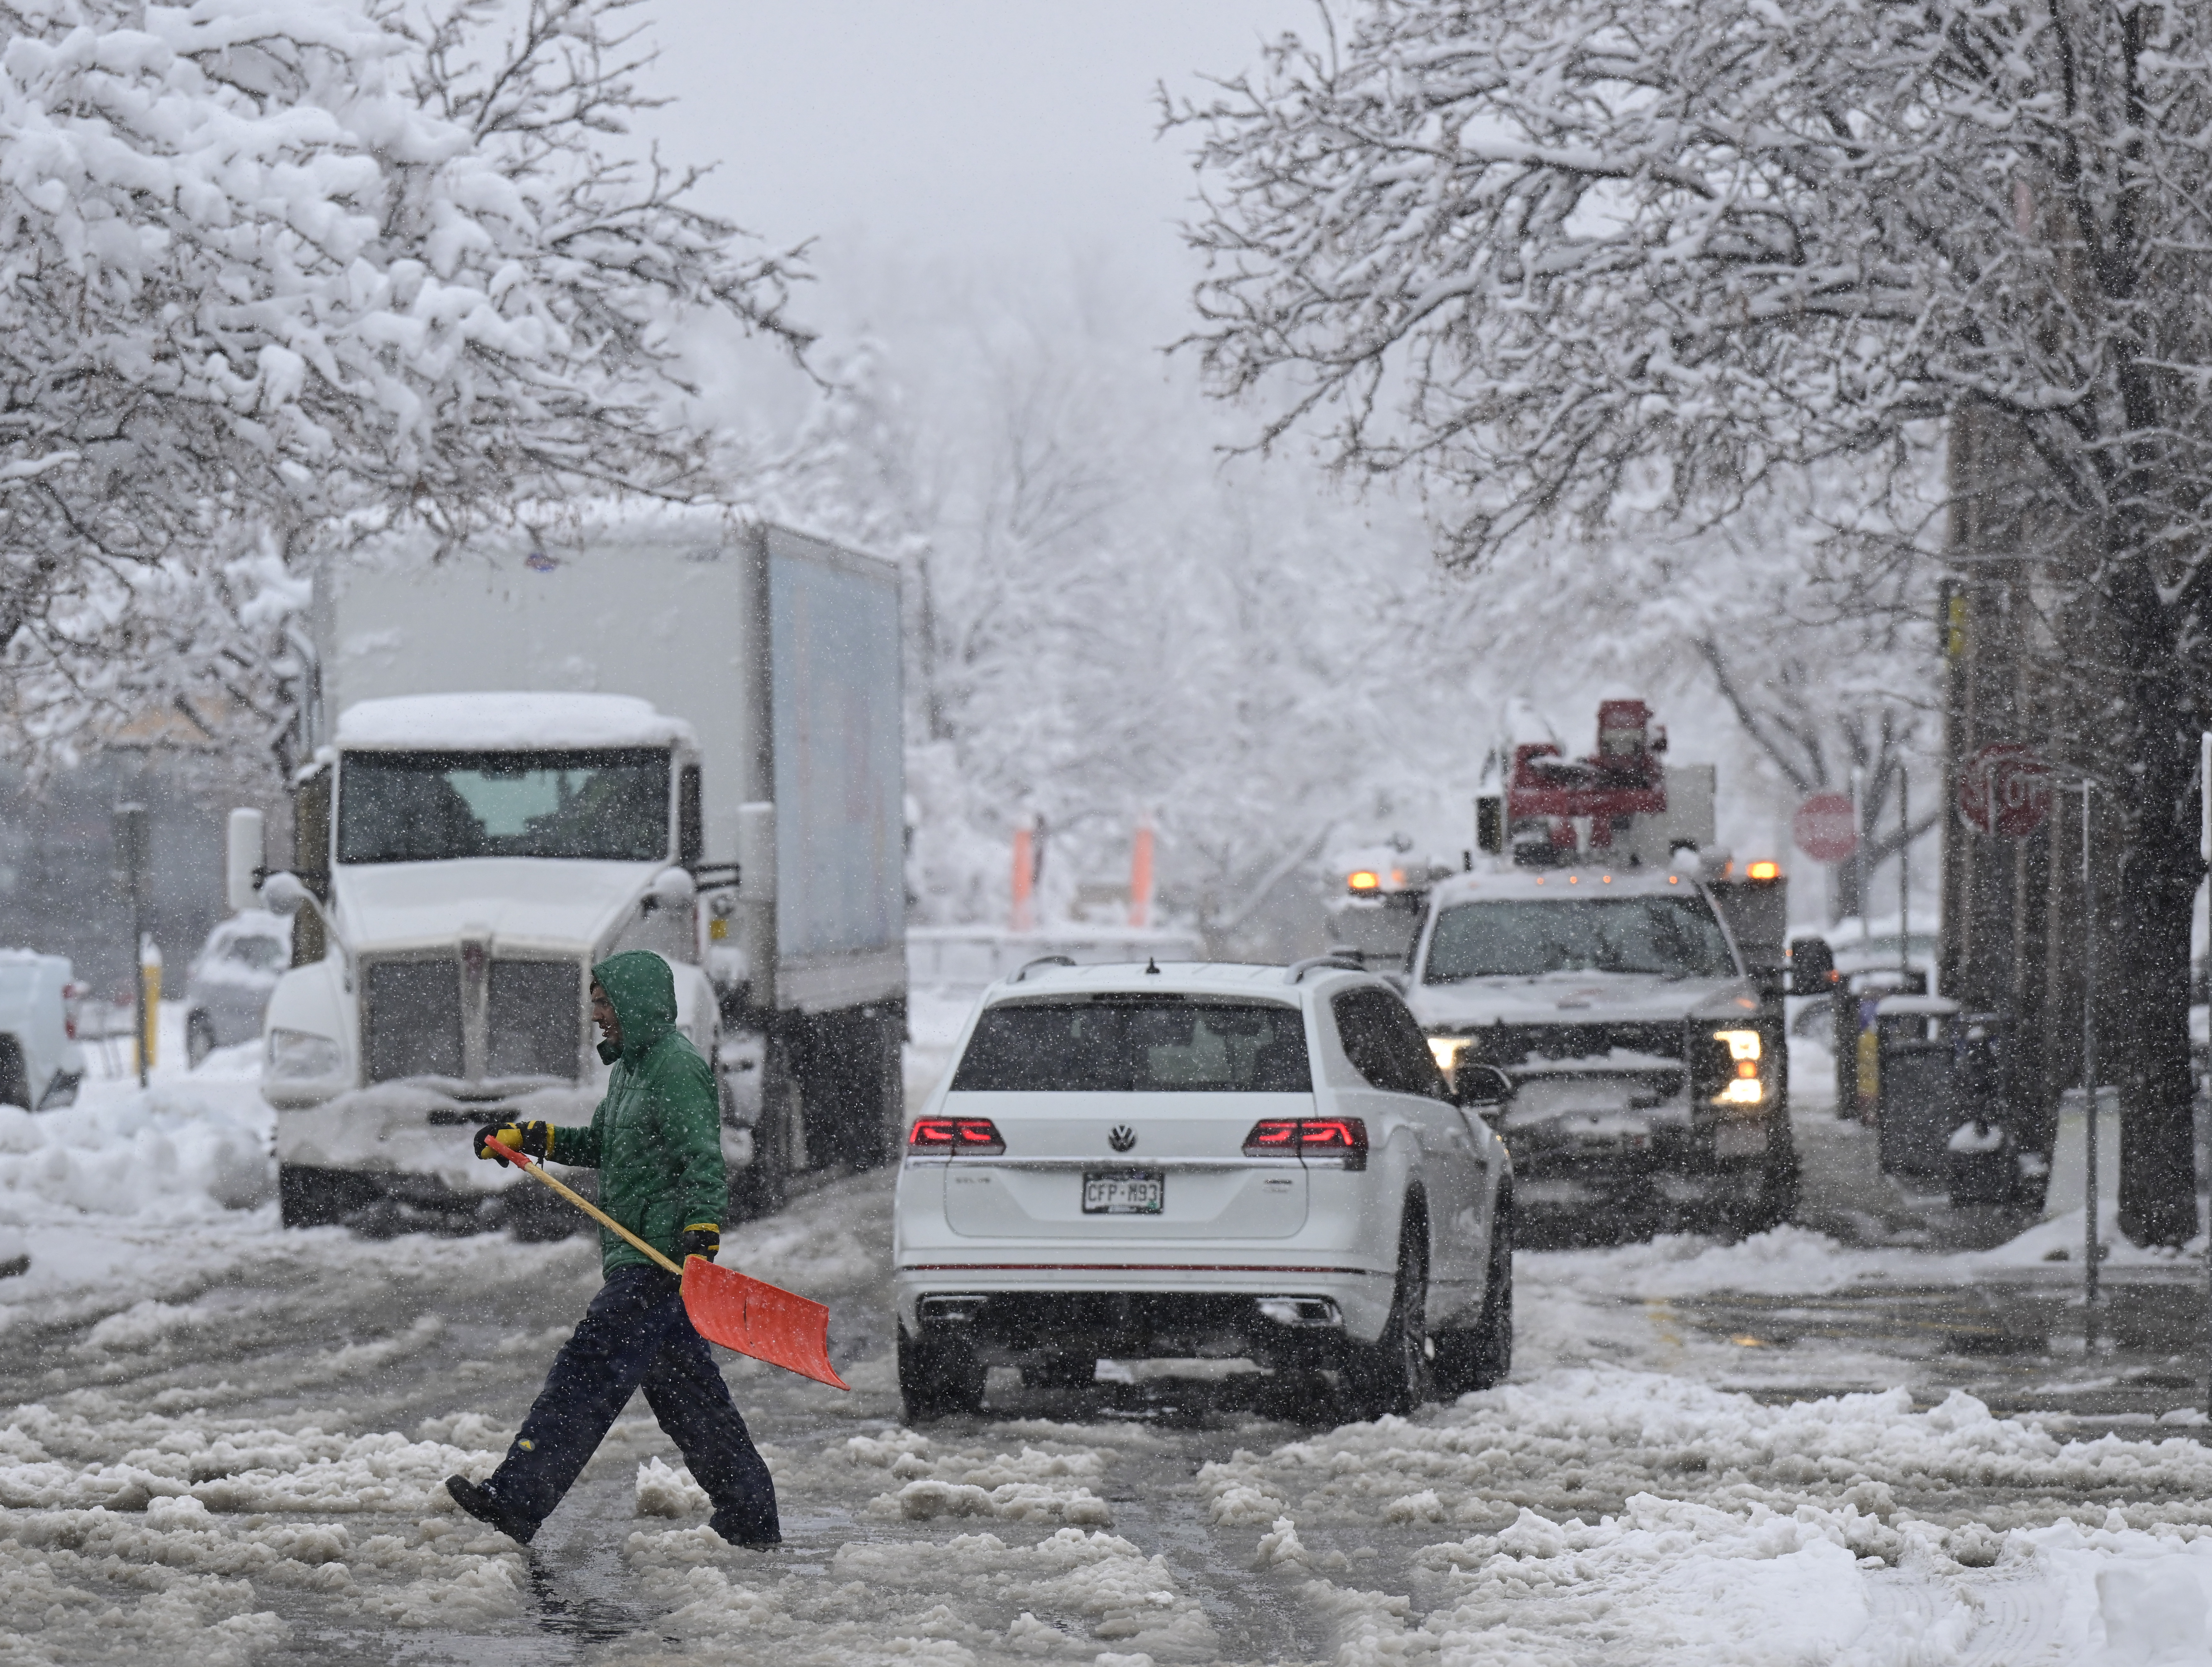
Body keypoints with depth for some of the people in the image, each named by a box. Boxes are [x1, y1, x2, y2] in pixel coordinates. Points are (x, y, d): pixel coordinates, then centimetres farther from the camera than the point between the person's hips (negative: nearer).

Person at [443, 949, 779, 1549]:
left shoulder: (677, 1068, -13)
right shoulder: (633, 1065, 19)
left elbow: (704, 1161, -21)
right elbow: (602, 1145, 32)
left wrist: (701, 1233, -32)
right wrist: (528, 1138, 22)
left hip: (659, 1260, -11)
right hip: (640, 1257, 11)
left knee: (588, 1371, -13)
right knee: (683, 1390, 12)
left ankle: (517, 1499, -17)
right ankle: (749, 1516, 17)